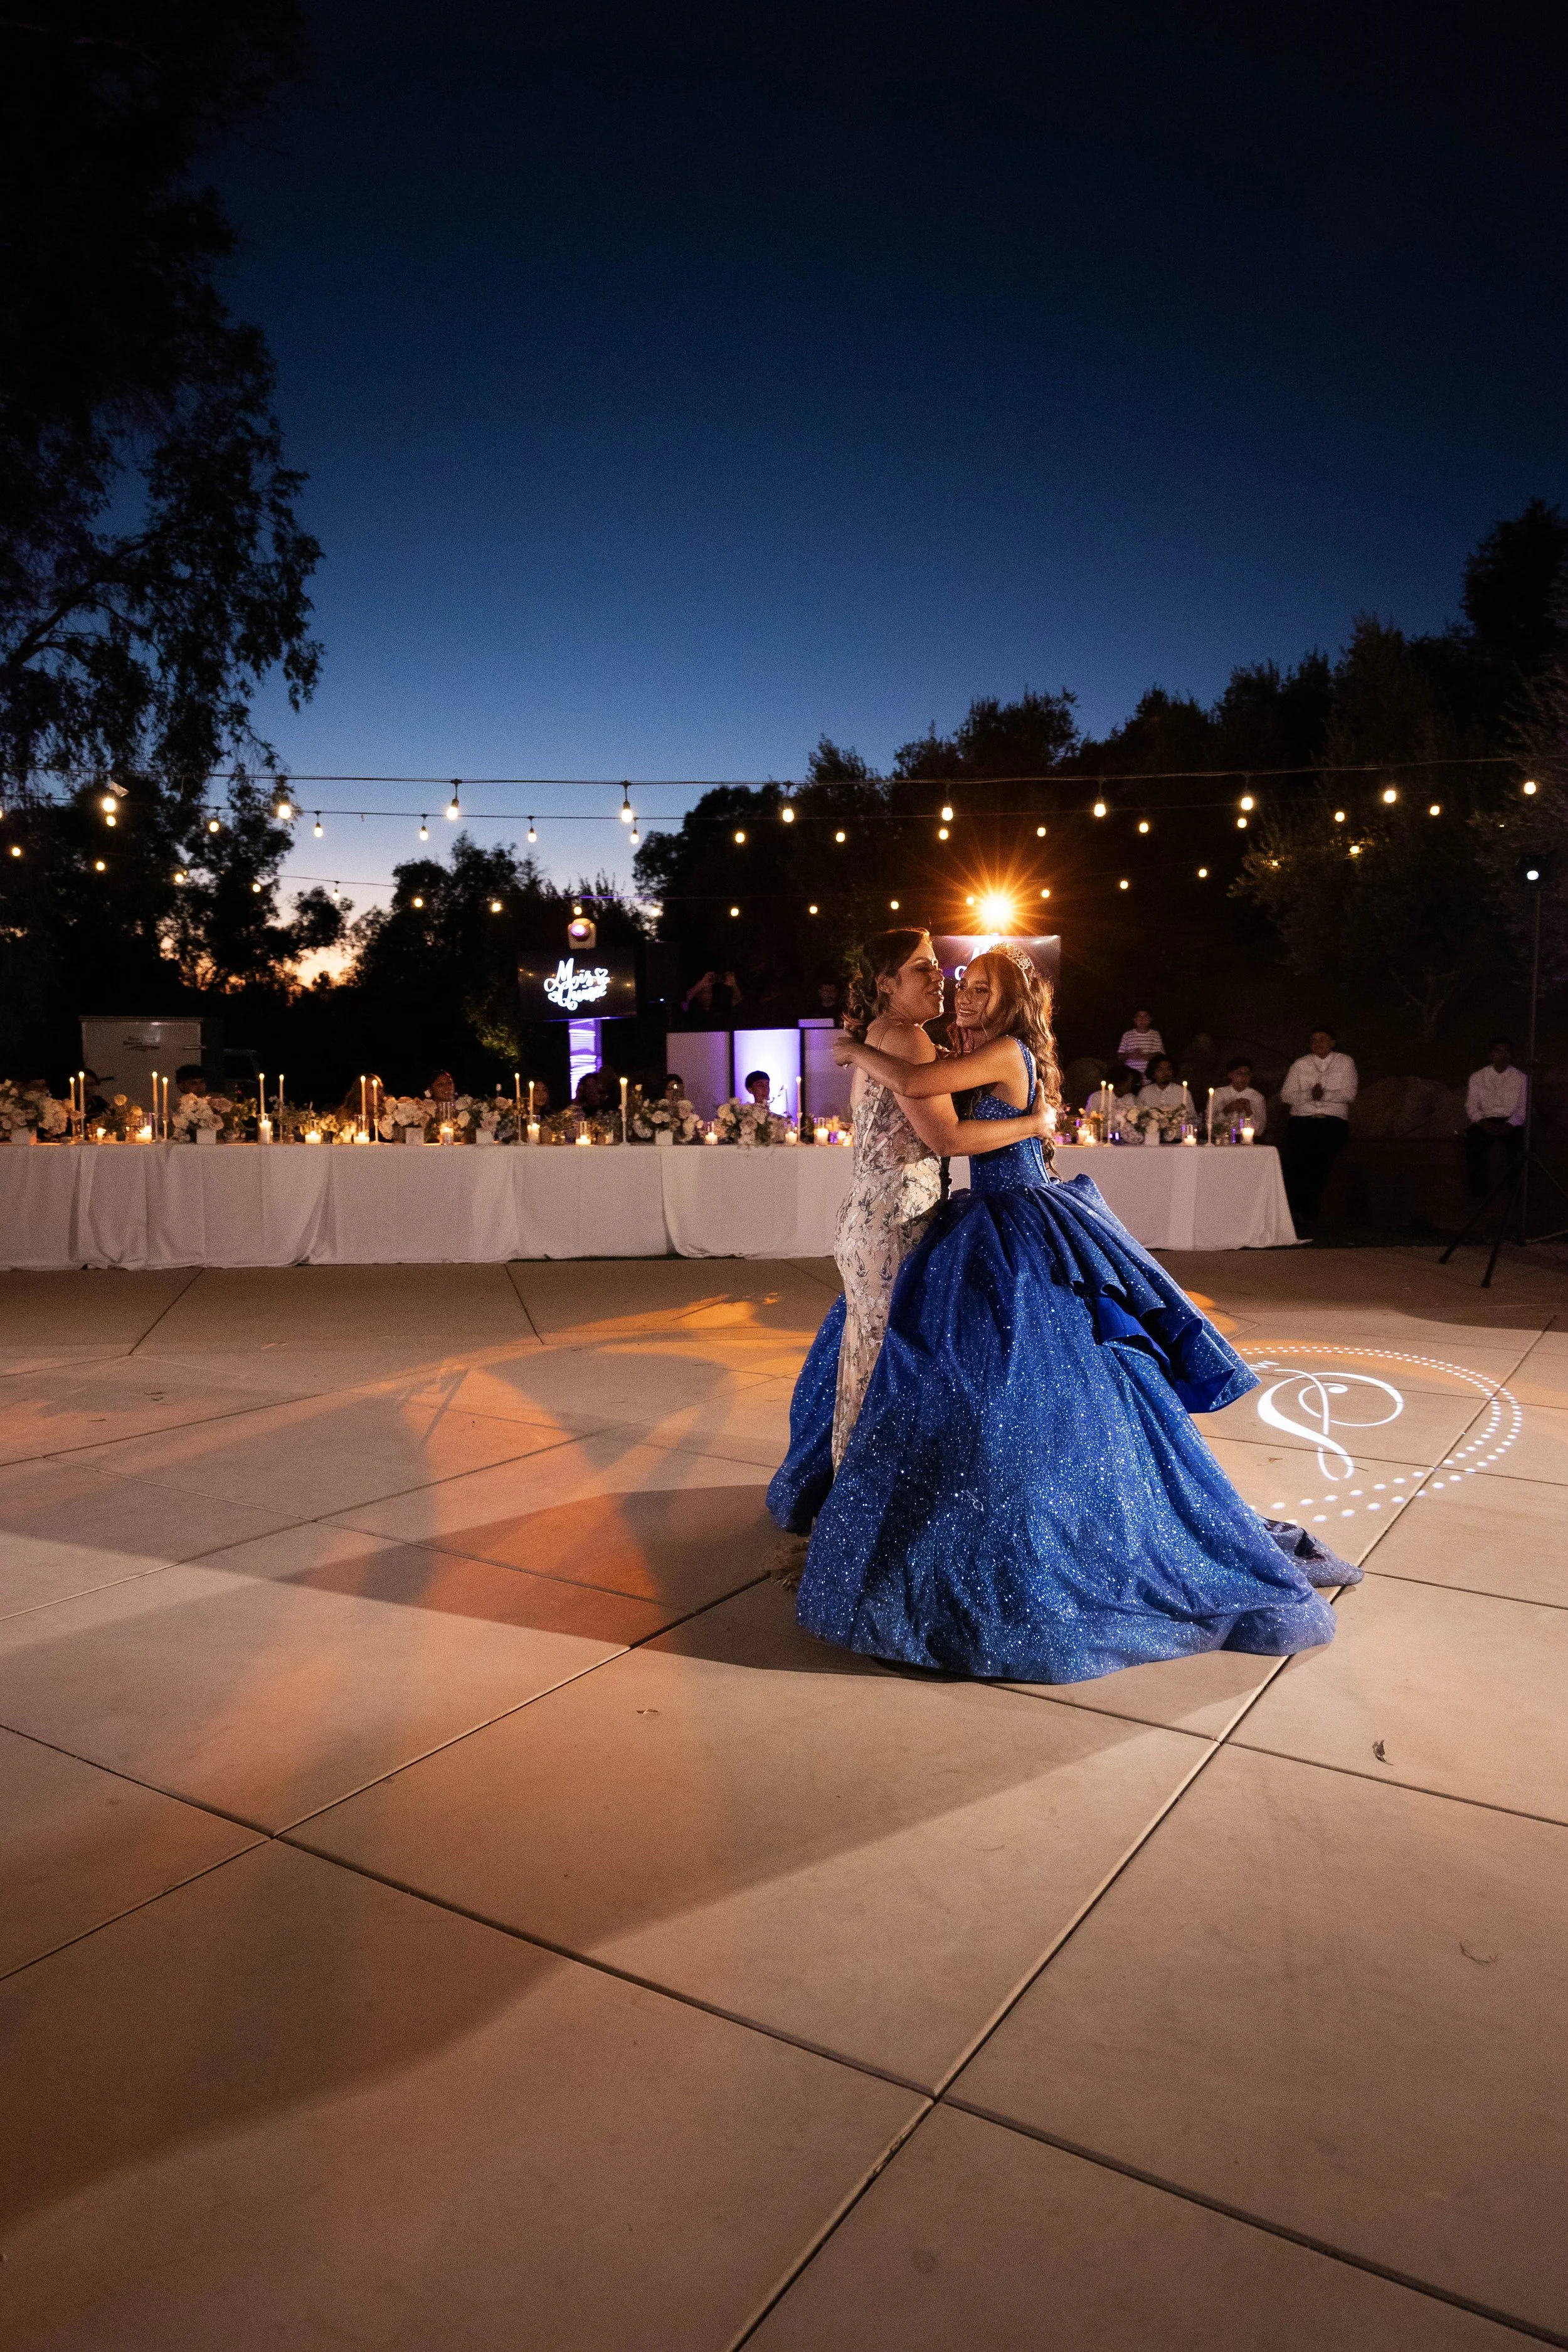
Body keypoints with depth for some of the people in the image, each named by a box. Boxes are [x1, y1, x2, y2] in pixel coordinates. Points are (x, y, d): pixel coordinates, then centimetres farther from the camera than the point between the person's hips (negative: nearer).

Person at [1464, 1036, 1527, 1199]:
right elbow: (1471, 1106, 5)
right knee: (1472, 1143, -33)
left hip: (1511, 1123, 0)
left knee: (1520, 1145, -34)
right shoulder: (1477, 1077, 10)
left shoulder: (1521, 1078, 8)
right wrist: (1482, 1122, -15)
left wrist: (1510, 1125, -17)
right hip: (1485, 1122, 0)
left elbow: (1523, 1108, 2)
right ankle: (1479, 1190, -18)